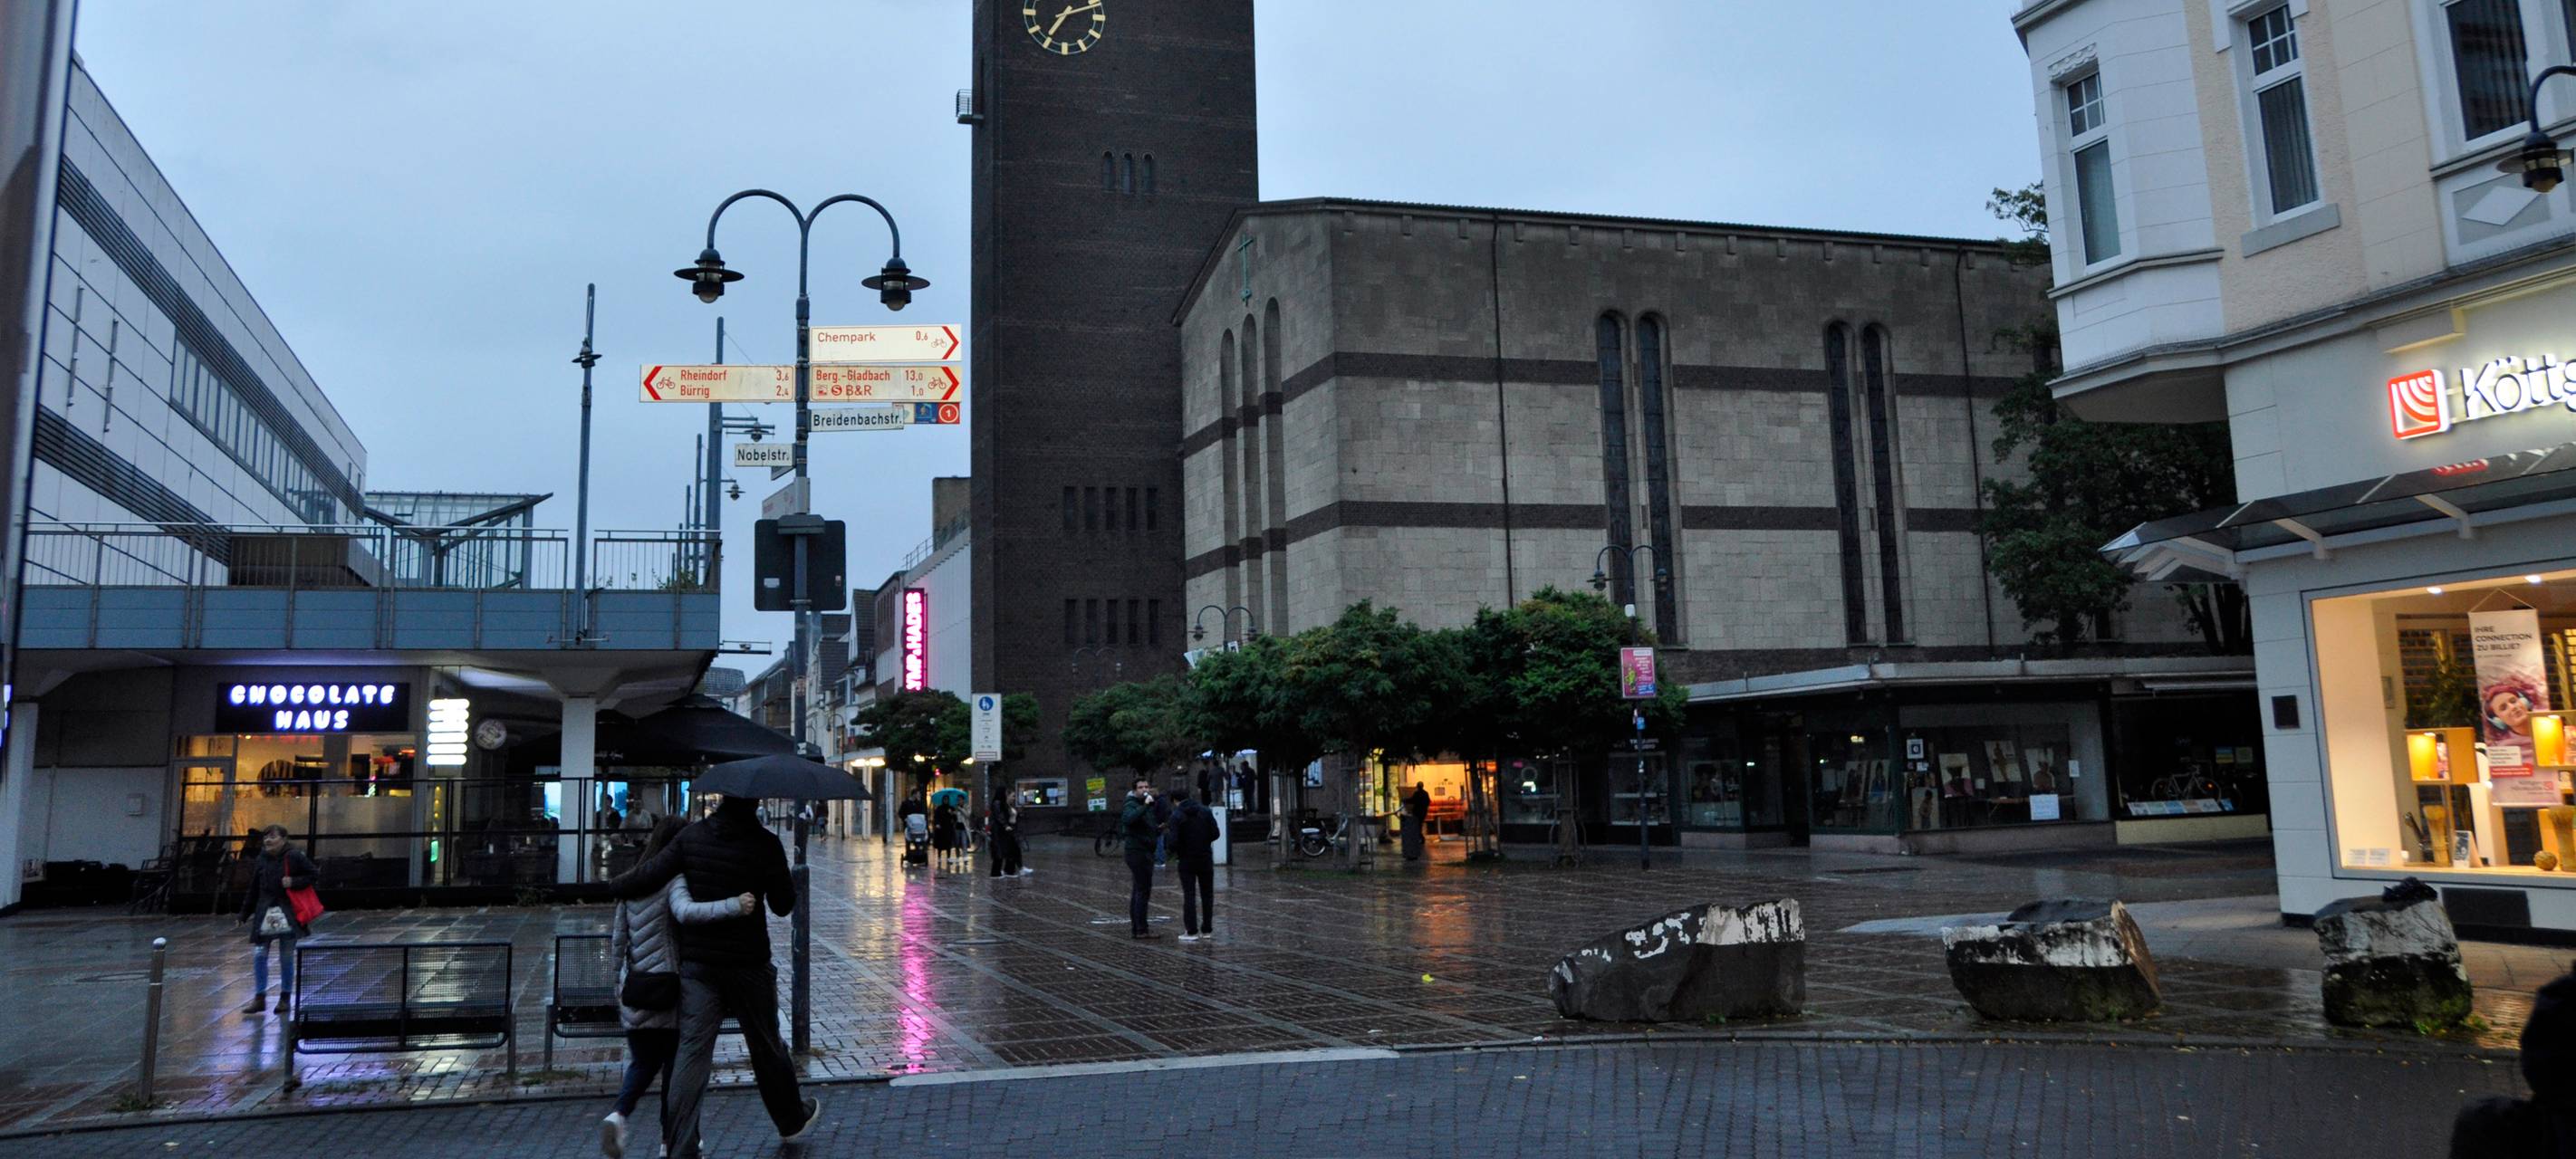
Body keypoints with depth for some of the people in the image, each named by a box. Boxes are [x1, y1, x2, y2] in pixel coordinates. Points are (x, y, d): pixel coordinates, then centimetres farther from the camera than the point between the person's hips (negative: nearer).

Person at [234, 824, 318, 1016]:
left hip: (287, 913, -4)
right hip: (264, 912, 4)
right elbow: (254, 889, 14)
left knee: (286, 957, 2)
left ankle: (285, 998, 13)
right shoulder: (261, 860, 7)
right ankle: (259, 998, 6)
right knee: (259, 955, -2)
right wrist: (244, 913, 13)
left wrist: (294, 882, -16)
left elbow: (314, 874, -2)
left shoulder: (294, 856, -5)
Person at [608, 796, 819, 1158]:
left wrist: (612, 888, 8)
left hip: (697, 962, 2)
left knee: (691, 1053, 2)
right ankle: (792, 1121, 33)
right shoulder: (765, 843, -11)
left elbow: (650, 875, -9)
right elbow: (783, 905, -5)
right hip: (748, 964, -2)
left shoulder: (691, 836, -3)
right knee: (766, 1047, 14)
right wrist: (781, 867, 11)